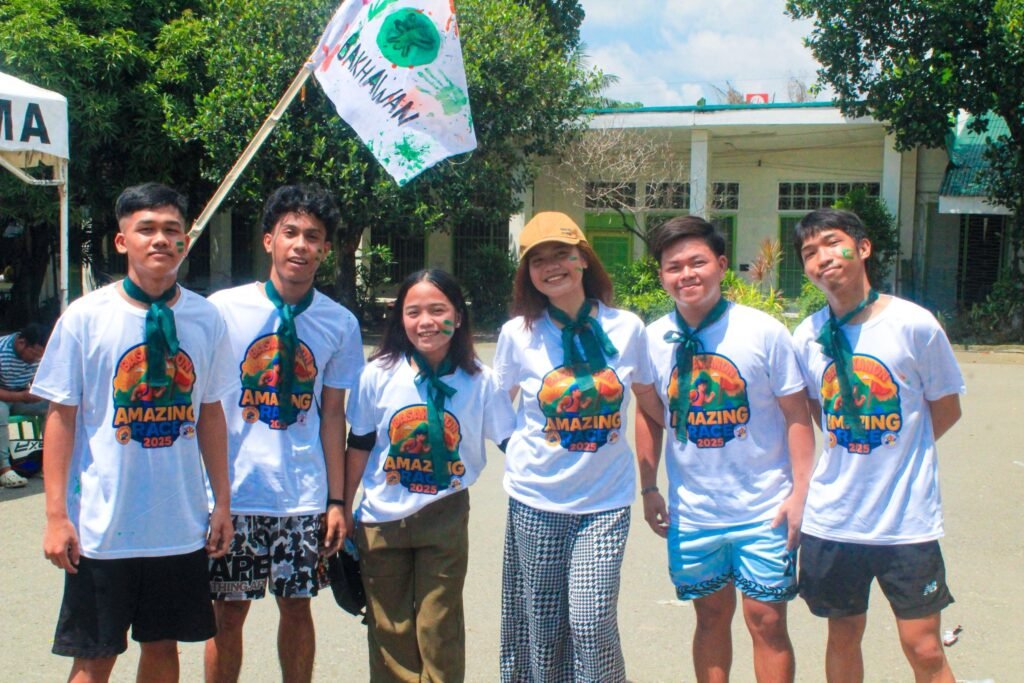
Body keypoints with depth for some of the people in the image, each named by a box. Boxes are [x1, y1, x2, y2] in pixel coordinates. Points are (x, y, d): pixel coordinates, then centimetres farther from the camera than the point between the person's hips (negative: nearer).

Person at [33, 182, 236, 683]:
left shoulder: (206, 318, 1)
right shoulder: (85, 317, -6)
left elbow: (210, 414, 8)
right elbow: (61, 416, -4)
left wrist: (222, 504, 7)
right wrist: (56, 515, -7)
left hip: (181, 525, 3)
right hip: (102, 526, -2)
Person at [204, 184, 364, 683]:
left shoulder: (339, 324, 2)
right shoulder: (224, 309, -4)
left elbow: (332, 413, 7)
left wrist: (337, 500, 4)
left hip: (304, 497, 2)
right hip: (234, 492, -1)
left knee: (296, 606, 11)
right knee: (228, 612, 7)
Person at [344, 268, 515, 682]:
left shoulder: (480, 381, -8)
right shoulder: (379, 374, -7)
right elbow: (359, 446, 3)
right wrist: (343, 510, 7)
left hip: (444, 518, -1)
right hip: (381, 519, 1)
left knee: (439, 631, 6)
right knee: (390, 630, 12)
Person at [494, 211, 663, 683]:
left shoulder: (626, 328, -3)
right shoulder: (518, 334, -4)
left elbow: (651, 402, 11)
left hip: (605, 501, 0)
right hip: (536, 501, 1)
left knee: (591, 621, -9)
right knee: (542, 626, 8)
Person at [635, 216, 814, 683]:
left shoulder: (763, 331, -10)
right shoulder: (653, 339, -1)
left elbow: (796, 415, -6)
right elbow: (649, 414, 11)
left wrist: (800, 492, -10)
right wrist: (648, 488, 9)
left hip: (764, 508, -2)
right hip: (692, 510, 3)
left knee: (766, 620, 3)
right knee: (712, 615, 14)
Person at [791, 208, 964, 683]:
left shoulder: (914, 324, -10)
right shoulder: (807, 336, 0)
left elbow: (946, 410, 2)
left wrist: (895, 453, 2)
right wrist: (847, 454, 3)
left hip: (907, 517, -3)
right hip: (831, 519, 3)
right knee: (844, 637, 15)